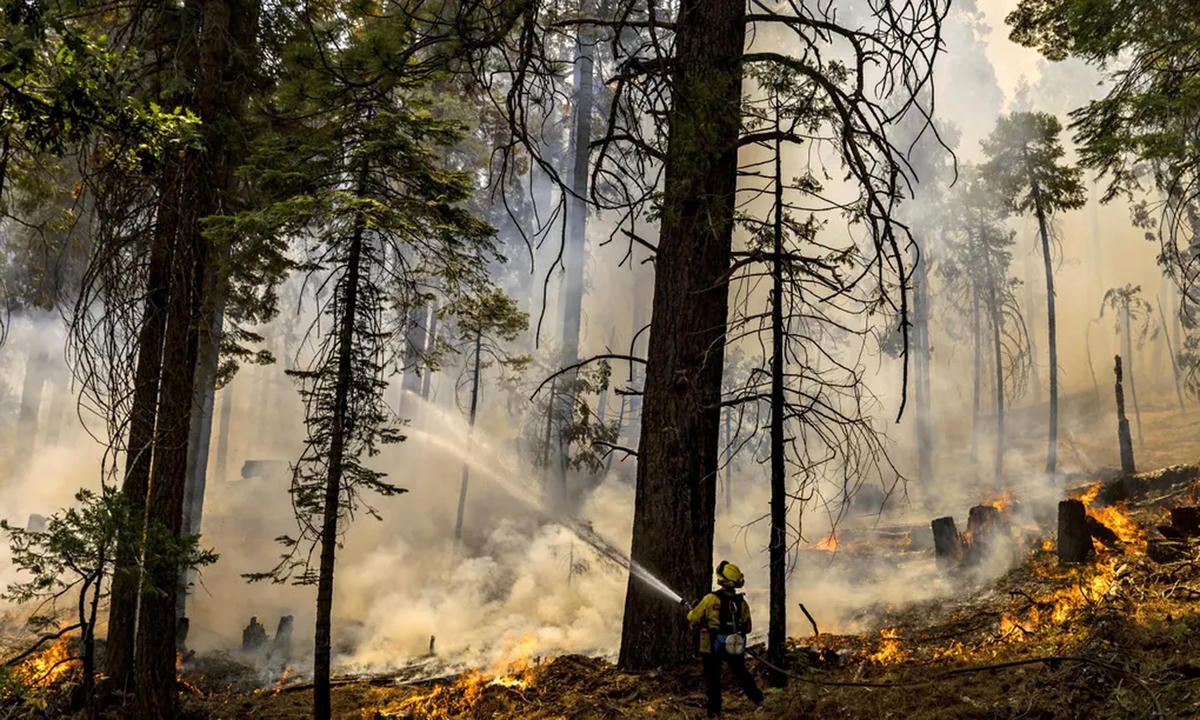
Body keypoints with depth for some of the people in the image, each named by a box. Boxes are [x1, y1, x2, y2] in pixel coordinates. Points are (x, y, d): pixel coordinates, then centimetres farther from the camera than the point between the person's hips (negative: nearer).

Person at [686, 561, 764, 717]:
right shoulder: (742, 601, -1)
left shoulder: (711, 599, -15)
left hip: (713, 647, -3)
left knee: (713, 679, 8)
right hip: (734, 647, 4)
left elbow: (693, 618, -6)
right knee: (742, 674, 23)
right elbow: (747, 627, 9)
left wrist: (691, 610, 16)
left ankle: (714, 712, 8)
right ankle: (758, 699, 29)